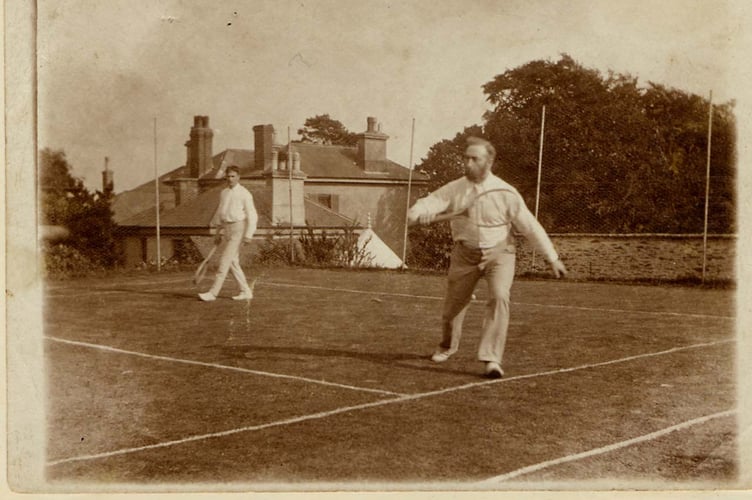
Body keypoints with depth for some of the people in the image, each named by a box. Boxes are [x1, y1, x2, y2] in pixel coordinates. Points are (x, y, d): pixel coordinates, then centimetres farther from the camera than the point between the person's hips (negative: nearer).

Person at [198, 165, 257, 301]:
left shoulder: (244, 194, -7)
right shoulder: (223, 193, 13)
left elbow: (252, 215, -8)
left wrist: (248, 234, -15)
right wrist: (219, 233, 20)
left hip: (238, 228, -7)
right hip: (227, 228, 7)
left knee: (225, 260, -11)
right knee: (233, 262, 7)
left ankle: (213, 292, -11)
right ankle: (246, 291, 16)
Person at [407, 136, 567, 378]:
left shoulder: (505, 193, -14)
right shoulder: (454, 189, -9)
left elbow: (530, 225, -8)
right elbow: (431, 201, -21)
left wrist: (552, 258, -6)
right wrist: (418, 211, -48)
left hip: (498, 253, -2)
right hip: (465, 254, 2)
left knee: (499, 298, -25)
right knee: (453, 304, 12)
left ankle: (492, 359, -20)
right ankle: (447, 347, 43)